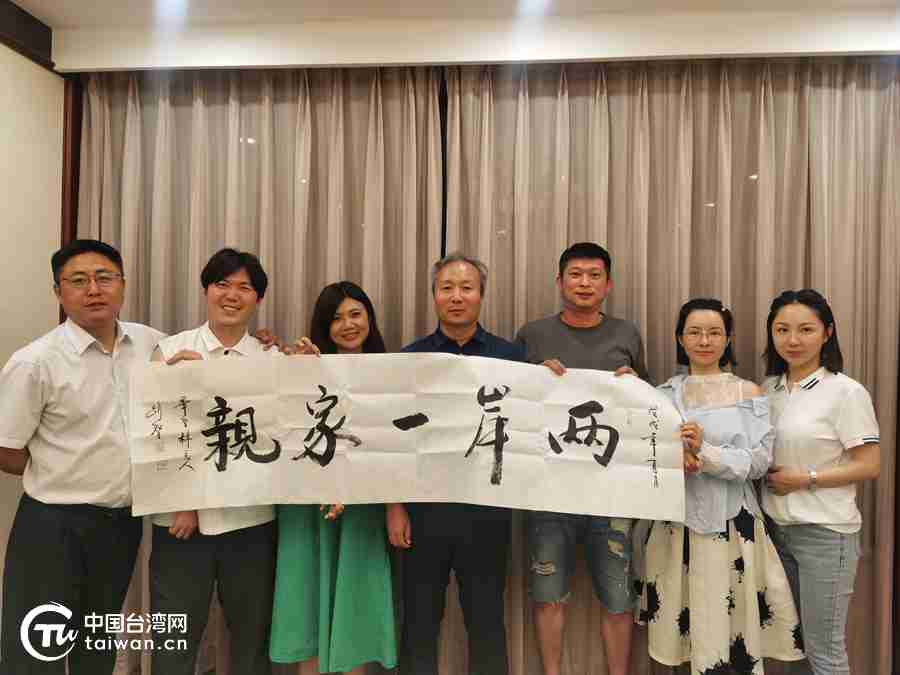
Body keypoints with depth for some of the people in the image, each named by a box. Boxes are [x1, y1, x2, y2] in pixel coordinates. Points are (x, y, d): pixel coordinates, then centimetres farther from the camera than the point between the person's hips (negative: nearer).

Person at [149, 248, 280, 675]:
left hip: (250, 517, 1)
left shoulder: (274, 359, 3)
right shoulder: (170, 350, 0)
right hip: (179, 514, -1)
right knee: (174, 638, 11)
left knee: (252, 635, 16)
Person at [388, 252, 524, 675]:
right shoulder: (410, 358, 2)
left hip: (486, 505, 0)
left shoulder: (510, 357, 2)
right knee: (419, 619, 13)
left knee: (486, 620, 13)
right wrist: (394, 505, -1)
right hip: (423, 503, 0)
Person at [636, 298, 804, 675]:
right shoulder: (664, 394, 6)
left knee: (729, 630, 3)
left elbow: (760, 461, -7)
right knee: (681, 625, 7)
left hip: (731, 521, -1)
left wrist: (705, 452, -19)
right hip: (676, 520, 1)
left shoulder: (748, 393, 3)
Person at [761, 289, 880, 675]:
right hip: (775, 526, 6)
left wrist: (804, 479, -18)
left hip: (824, 531, -5)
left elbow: (869, 467, -12)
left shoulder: (846, 392, -11)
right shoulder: (768, 388, 5)